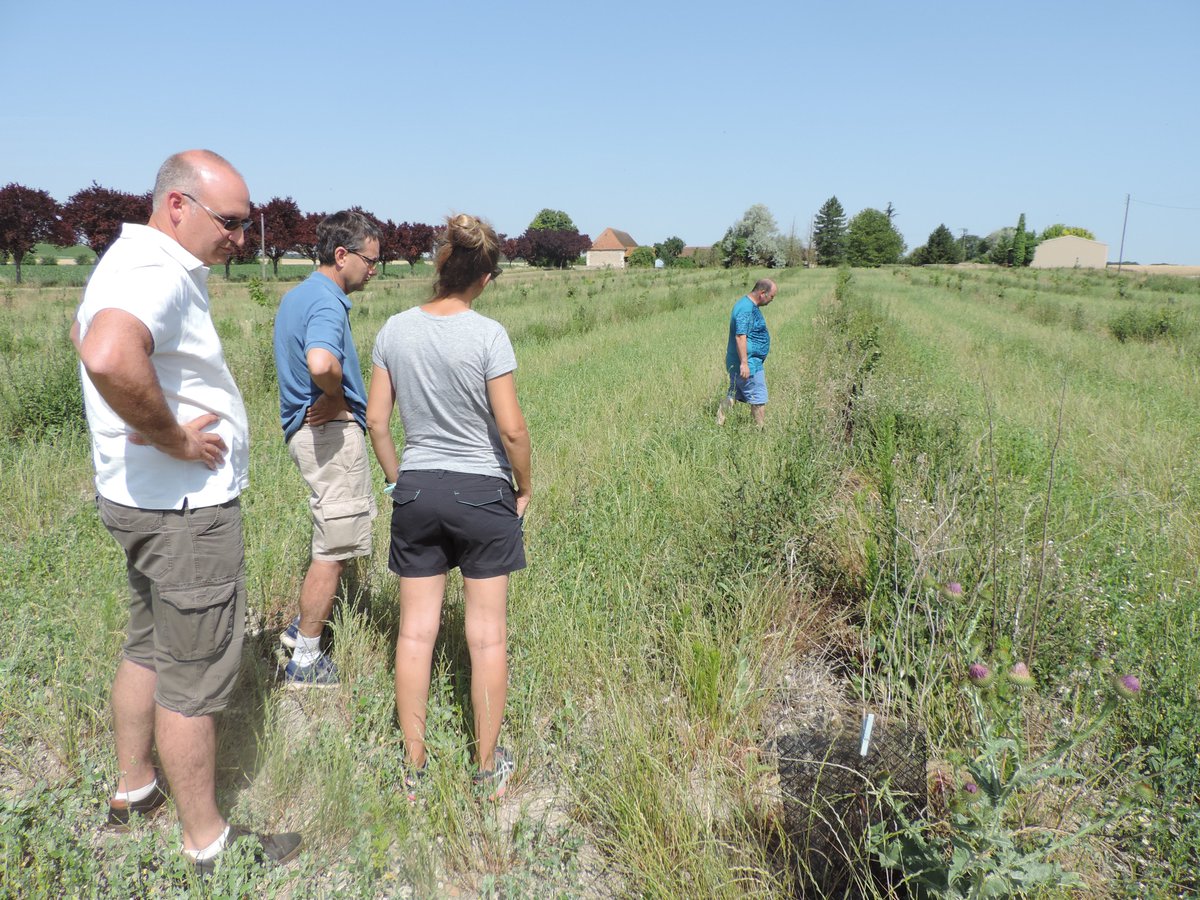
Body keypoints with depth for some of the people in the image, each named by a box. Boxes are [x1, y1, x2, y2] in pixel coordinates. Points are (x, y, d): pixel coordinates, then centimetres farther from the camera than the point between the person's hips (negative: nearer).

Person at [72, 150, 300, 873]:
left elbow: (86, 333, 32)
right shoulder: (158, 271, -22)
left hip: (143, 498, 10)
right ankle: (207, 841, 20)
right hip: (185, 506, -10)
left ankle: (134, 790, 42)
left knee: (149, 650, 24)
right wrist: (173, 438, -27)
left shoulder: (129, 260, 11)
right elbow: (109, 357, -44)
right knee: (193, 678, 3)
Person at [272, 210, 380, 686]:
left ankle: (304, 624, 35)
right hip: (333, 432, -10)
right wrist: (337, 396, -19)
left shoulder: (297, 295, 14)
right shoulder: (327, 302, -19)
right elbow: (321, 363, -39)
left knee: (338, 536, 23)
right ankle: (305, 659, 11)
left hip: (306, 427, 10)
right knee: (333, 549, 0)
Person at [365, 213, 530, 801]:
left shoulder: (395, 330, -1)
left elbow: (376, 420, 3)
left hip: (416, 489, 4)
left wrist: (397, 478, 16)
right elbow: (511, 428, -13)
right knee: (487, 633, 8)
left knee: (416, 630, 12)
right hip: (482, 489, -3)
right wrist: (524, 487, 2)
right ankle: (488, 768, 22)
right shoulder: (488, 335, -13)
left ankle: (414, 766, 24)